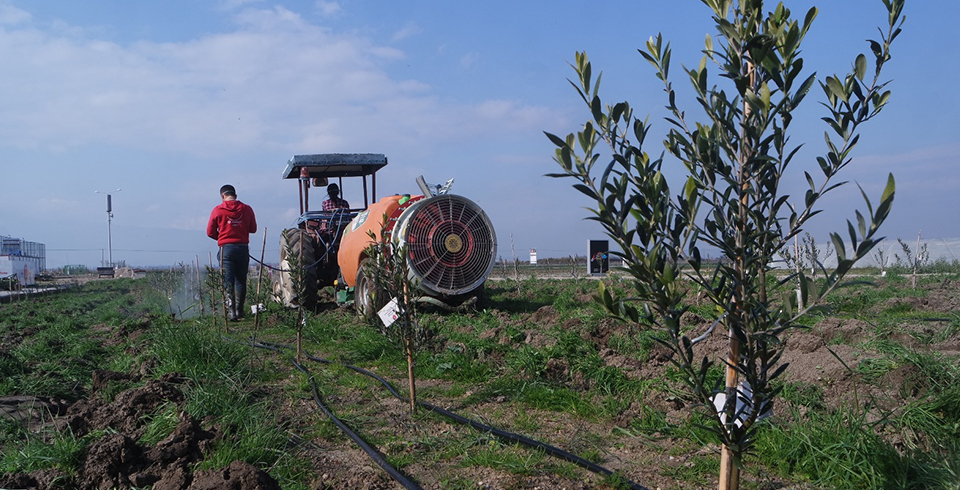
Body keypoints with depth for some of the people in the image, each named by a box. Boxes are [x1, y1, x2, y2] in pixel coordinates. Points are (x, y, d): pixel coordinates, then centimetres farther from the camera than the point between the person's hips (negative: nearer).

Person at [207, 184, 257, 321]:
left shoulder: (217, 210, -1)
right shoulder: (247, 209, 3)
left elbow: (210, 232, 3)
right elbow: (253, 229, 11)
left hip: (226, 248, -2)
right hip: (243, 247, 2)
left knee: (228, 281, -2)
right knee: (241, 280, 10)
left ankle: (231, 311, -12)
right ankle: (239, 311, 16)